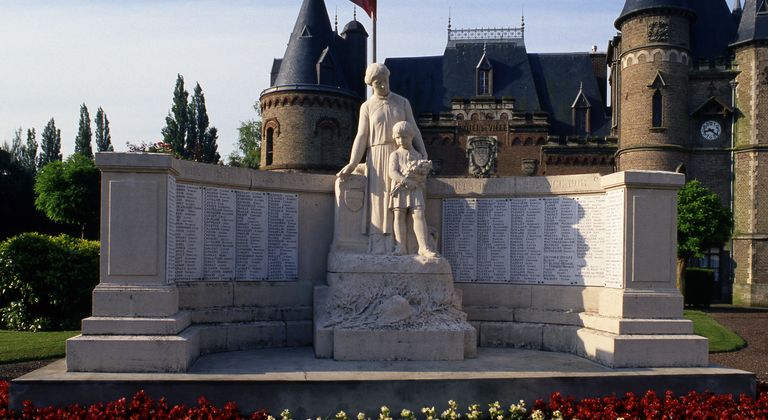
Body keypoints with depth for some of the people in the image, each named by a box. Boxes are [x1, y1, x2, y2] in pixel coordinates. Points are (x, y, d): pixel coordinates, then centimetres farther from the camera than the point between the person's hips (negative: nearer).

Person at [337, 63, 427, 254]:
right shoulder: (367, 106, 7)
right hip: (377, 157, -1)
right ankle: (378, 247, -7)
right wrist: (352, 164, -8)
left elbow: (413, 130, 10)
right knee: (378, 199, -6)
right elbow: (361, 137, 3)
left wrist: (423, 153, -3)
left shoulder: (402, 102, 10)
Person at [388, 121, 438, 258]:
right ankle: (401, 247, 0)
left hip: (415, 190, 1)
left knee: (419, 214, -10)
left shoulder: (418, 155, 12)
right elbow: (392, 173, -9)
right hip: (399, 190, 0)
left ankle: (423, 247, -11)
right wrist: (408, 181, -19)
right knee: (399, 215, -3)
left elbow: (423, 176, 6)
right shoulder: (395, 155, 6)